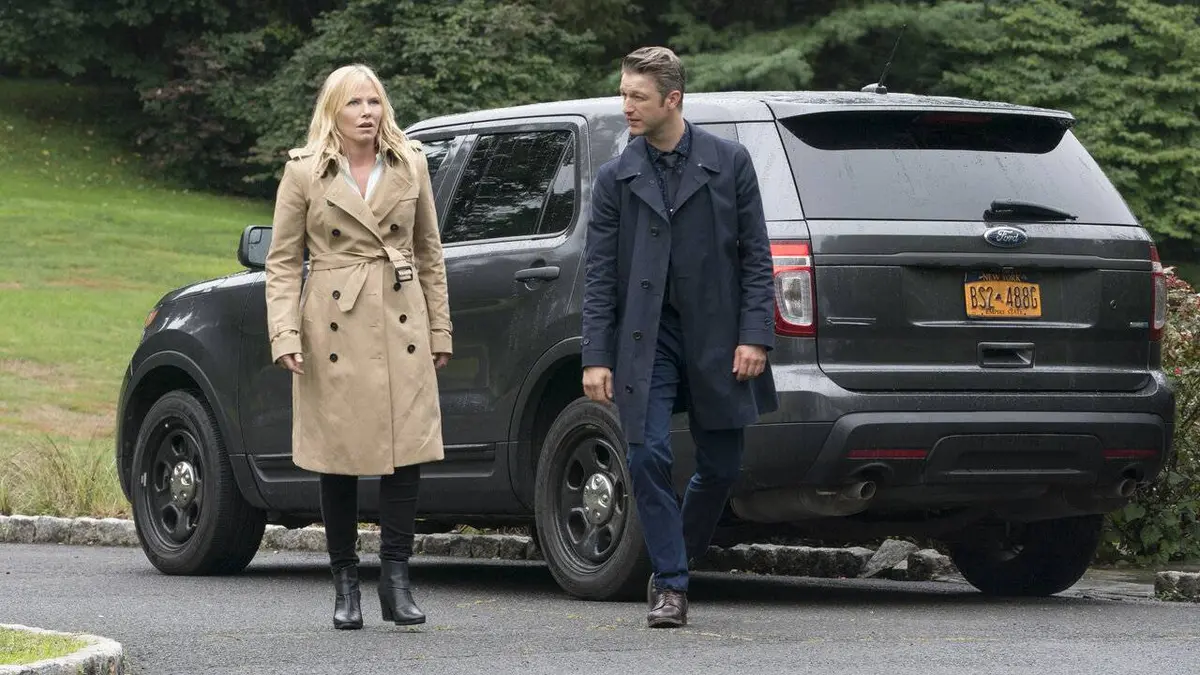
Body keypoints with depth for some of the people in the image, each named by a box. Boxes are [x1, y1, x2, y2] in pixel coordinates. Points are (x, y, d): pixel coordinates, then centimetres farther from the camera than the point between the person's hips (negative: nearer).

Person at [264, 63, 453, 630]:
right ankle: (345, 587, 11)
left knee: (408, 447, -8)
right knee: (339, 457, 2)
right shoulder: (303, 172, 1)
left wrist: (439, 330, 11)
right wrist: (284, 335, -8)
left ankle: (396, 582, -3)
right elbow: (283, 260, 2)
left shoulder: (410, 165, 9)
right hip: (334, 328, -2)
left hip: (401, 327, 2)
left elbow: (430, 254, 14)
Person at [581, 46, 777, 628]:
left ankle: (673, 565, 25)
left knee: (721, 465, 5)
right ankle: (671, 586, -3)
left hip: (715, 338, 0)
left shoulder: (729, 162, 1)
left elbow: (756, 255, 2)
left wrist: (754, 336, -7)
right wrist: (596, 357, -5)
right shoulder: (616, 178, 4)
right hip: (647, 339, 0)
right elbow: (599, 274, 2)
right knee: (649, 457, -11)